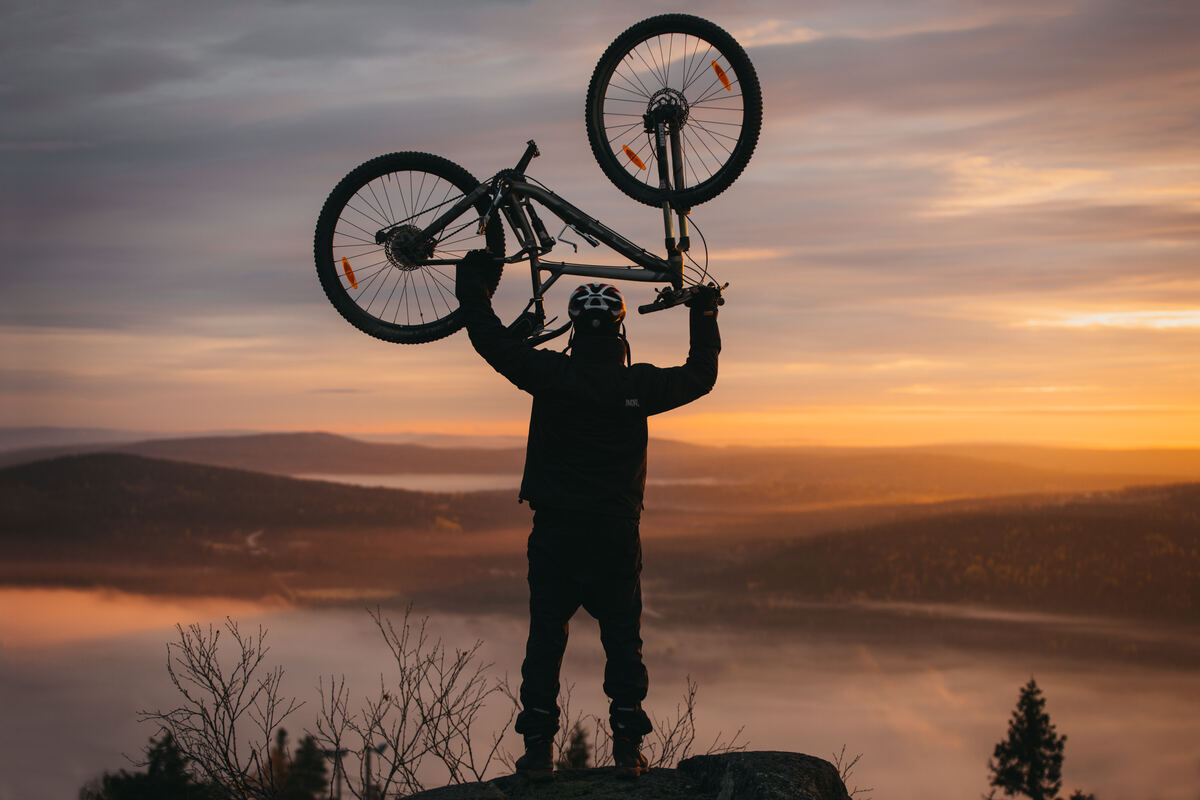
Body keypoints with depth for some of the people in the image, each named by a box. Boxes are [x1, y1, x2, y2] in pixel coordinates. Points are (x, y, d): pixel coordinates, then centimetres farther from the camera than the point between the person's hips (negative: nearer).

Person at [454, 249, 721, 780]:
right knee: (623, 641, 10)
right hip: (617, 534, 0)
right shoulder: (639, 385, -5)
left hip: (555, 534, 0)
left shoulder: (550, 374, -8)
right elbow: (701, 375, 11)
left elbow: (489, 337, 0)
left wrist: (474, 278, 14)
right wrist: (704, 313, 25)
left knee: (545, 639, 8)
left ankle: (538, 747, 7)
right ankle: (628, 746, 8)